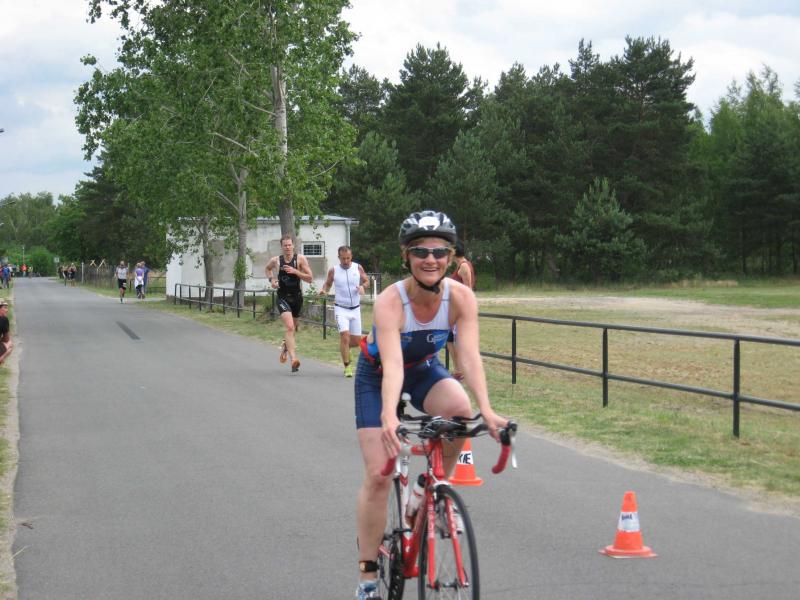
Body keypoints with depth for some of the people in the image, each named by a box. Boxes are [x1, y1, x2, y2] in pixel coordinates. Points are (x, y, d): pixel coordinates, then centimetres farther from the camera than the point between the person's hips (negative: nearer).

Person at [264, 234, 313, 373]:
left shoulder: (300, 259, -6)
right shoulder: (275, 260, -1)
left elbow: (310, 279, -8)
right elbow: (267, 269, 23)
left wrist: (295, 271, -20)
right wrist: (271, 280, 4)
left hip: (296, 297, 2)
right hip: (283, 297, -2)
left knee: (292, 328, 19)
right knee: (290, 327, -20)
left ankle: (285, 345, 53)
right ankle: (294, 359, -29)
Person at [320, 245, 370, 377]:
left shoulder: (358, 268, -1)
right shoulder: (333, 270, -3)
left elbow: (366, 281, 10)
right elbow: (327, 283, 10)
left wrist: (362, 286, -12)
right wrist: (324, 290, -11)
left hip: (355, 308, 3)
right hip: (341, 308, -3)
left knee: (356, 341, 7)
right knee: (345, 335, -18)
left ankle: (344, 348, 41)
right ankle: (347, 367, -7)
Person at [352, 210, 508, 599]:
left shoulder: (461, 297, -26)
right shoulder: (390, 302, -35)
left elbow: (470, 355, -35)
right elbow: (392, 364, -47)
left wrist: (486, 410, -49)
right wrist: (389, 417, -63)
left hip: (424, 370, 2)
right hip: (377, 377, -2)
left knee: (459, 407, -31)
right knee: (378, 475, -9)